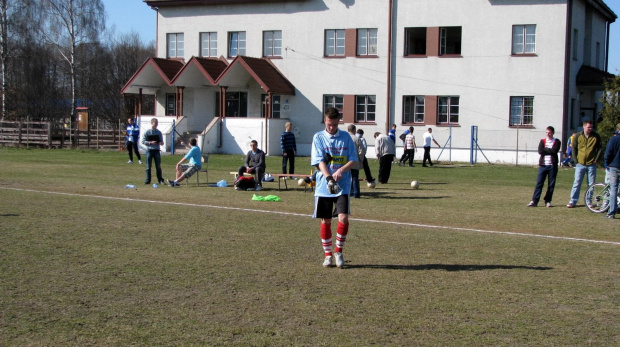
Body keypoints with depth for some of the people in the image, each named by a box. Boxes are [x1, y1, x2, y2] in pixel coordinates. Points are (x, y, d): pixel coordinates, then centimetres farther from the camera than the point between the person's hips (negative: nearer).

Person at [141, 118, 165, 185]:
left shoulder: (159, 132, 7)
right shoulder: (147, 132, -2)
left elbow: (161, 142, 12)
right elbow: (143, 141, -5)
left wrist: (161, 143, -11)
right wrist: (150, 142, -18)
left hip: (156, 150, 2)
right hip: (149, 150, -2)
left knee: (158, 166, 5)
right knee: (148, 166, 2)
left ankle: (160, 180, 9)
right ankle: (148, 180, 7)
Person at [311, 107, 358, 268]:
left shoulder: (346, 137, 6)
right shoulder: (318, 137, 2)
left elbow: (353, 160, 3)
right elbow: (319, 161, -7)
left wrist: (341, 170, -16)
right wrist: (329, 178, -23)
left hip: (343, 186, 0)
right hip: (323, 186, 0)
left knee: (343, 218, -12)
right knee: (325, 221, 5)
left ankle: (338, 251, 8)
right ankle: (328, 255, 19)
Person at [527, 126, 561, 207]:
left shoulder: (557, 142, 6)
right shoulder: (542, 141, 11)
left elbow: (554, 151, -12)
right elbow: (540, 151, -5)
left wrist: (545, 149, -4)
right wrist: (549, 150, -7)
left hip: (552, 165, -1)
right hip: (543, 165, 1)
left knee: (551, 184, 2)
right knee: (539, 183, -3)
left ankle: (548, 201, 11)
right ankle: (534, 201, -3)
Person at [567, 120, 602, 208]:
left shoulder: (596, 136, -1)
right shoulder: (577, 136, -1)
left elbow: (600, 148, 6)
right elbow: (574, 148, 6)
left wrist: (596, 159, -1)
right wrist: (576, 160, 0)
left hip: (591, 164, 1)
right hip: (580, 164, -1)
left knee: (591, 184, 5)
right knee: (577, 183, 0)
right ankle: (573, 201, 4)